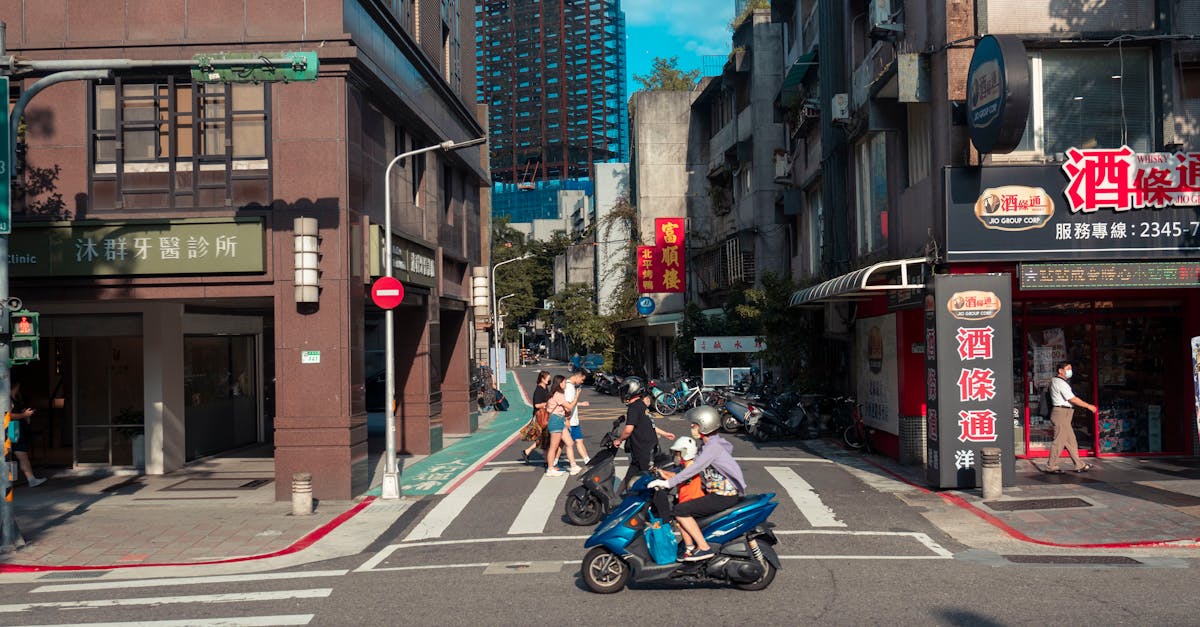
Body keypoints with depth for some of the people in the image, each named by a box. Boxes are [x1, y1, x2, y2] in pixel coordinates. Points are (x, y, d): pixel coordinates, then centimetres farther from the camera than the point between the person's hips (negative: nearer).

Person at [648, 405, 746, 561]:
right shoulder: (711, 443, 11)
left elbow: (694, 469, -26)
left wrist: (668, 483, -25)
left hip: (724, 497, -10)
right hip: (719, 492, 10)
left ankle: (704, 548, -12)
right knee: (681, 499, 15)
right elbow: (693, 465, 20)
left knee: (680, 511, -16)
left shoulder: (713, 446, -19)